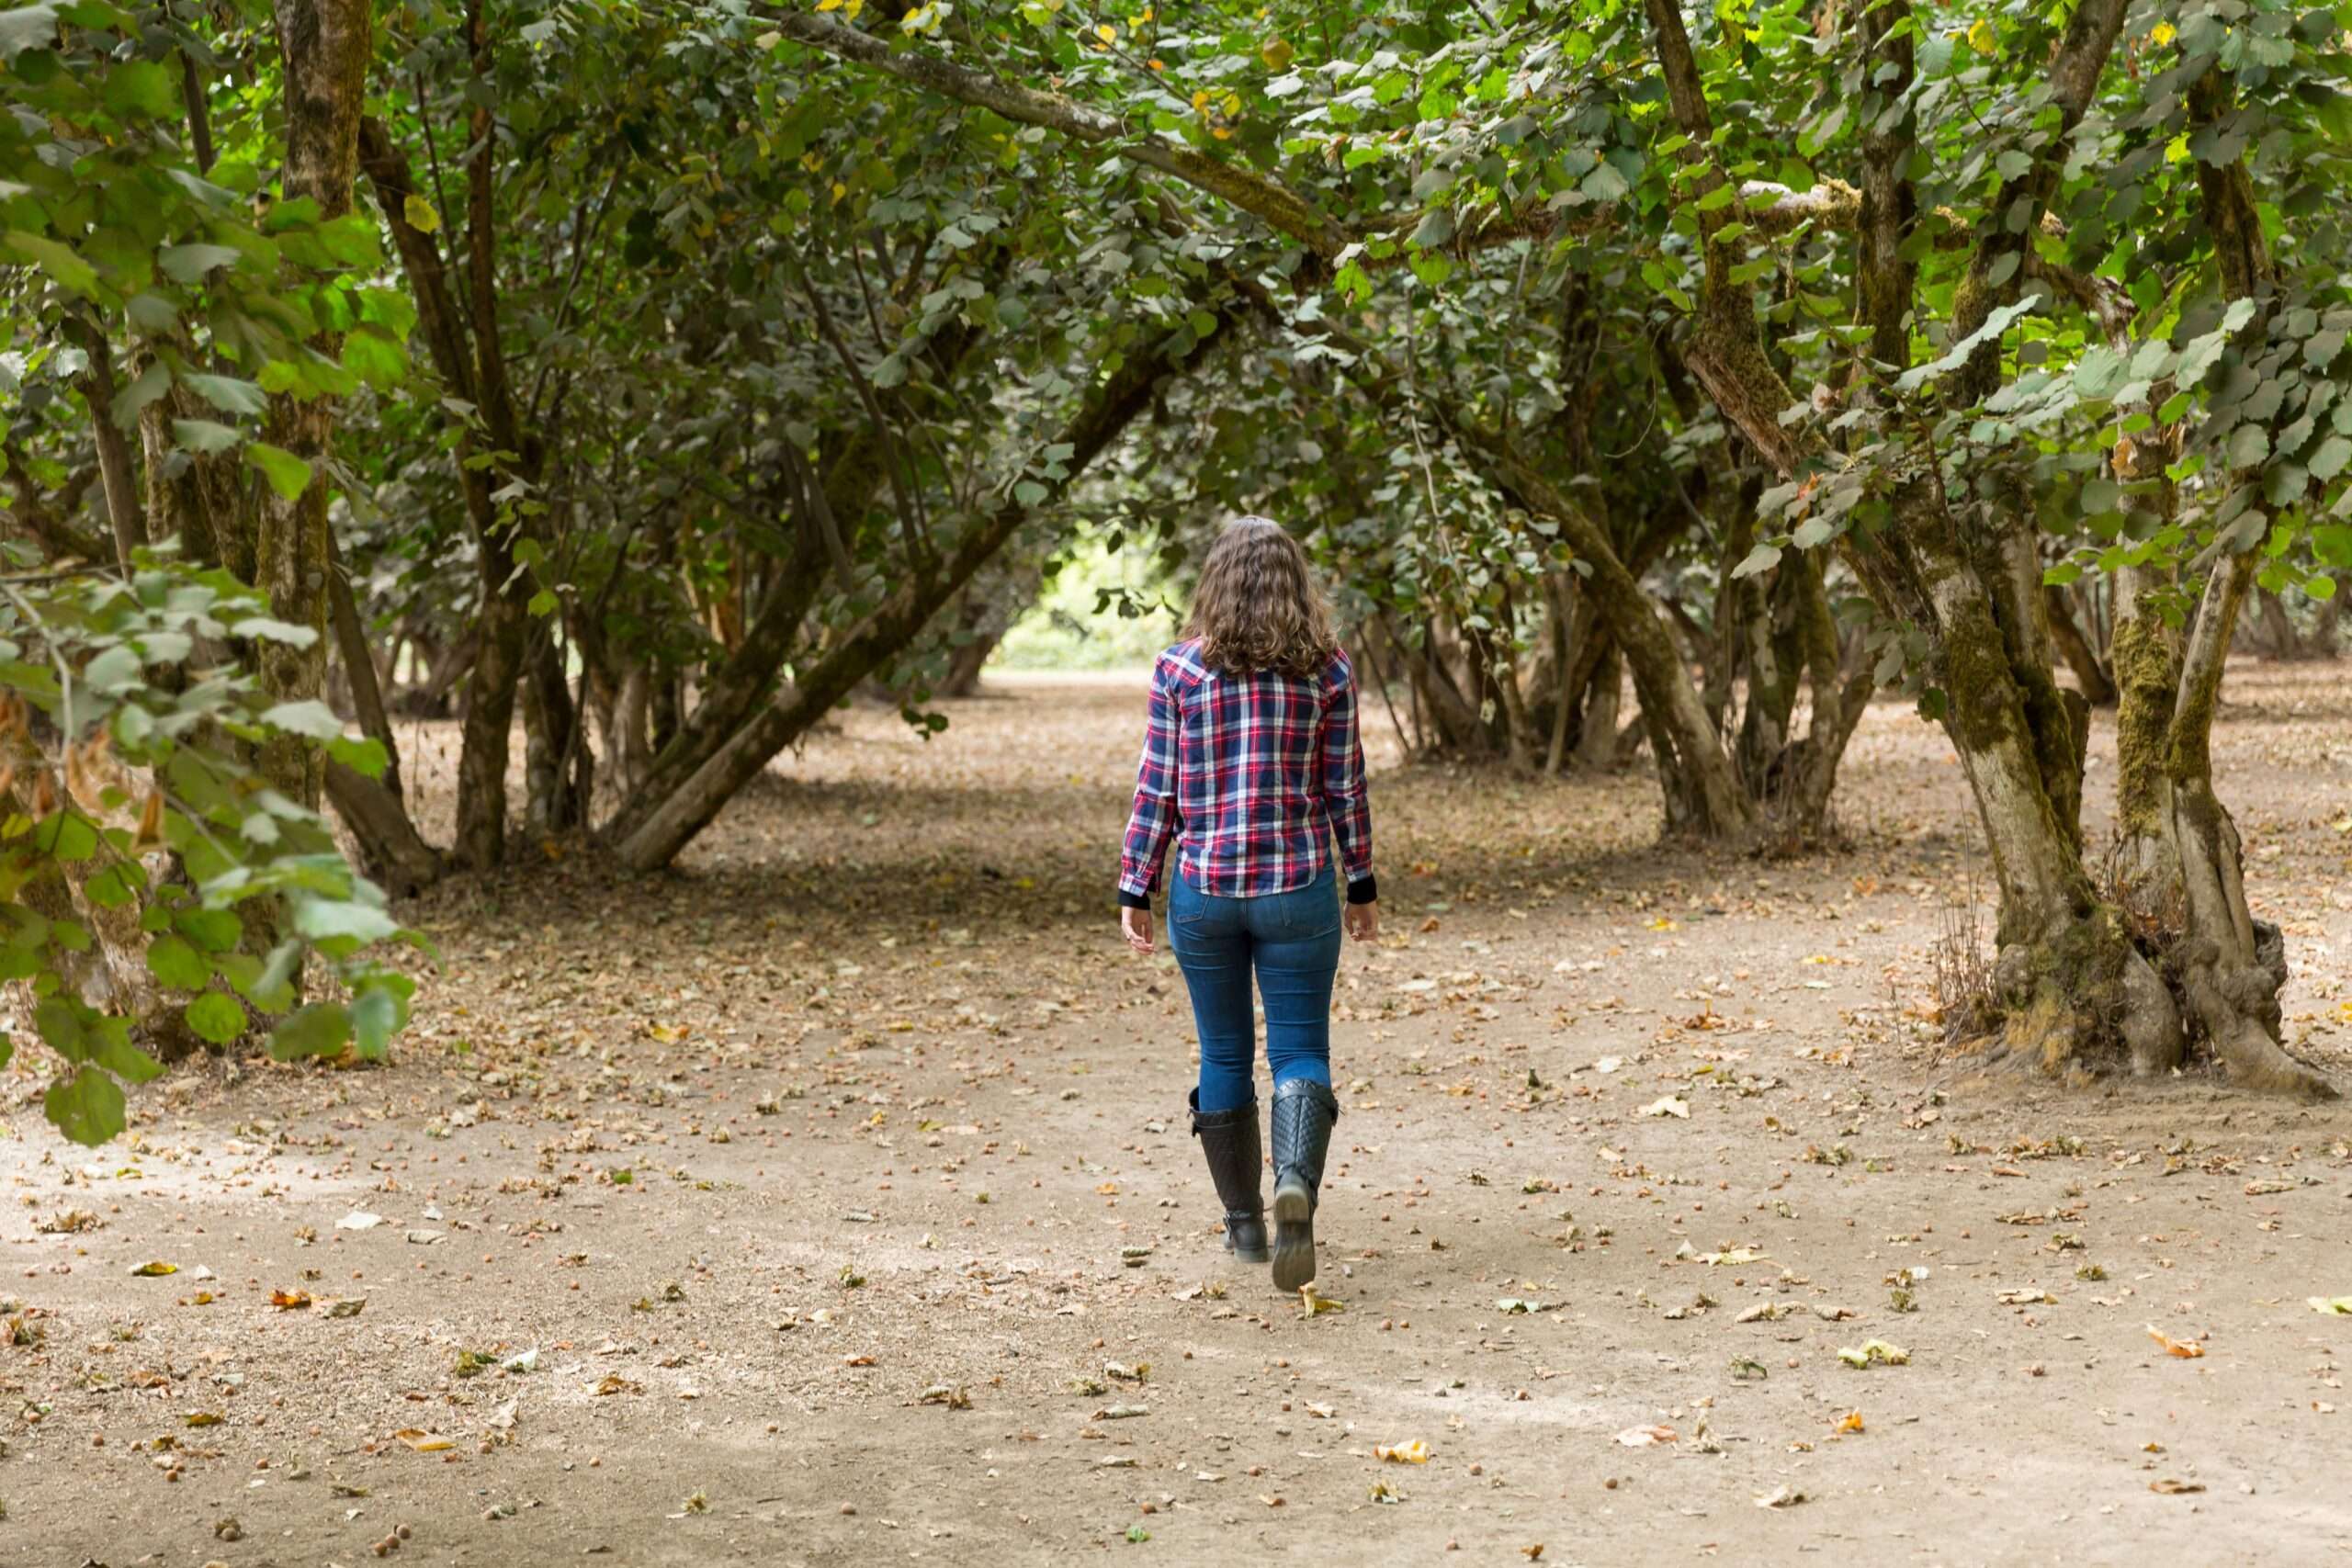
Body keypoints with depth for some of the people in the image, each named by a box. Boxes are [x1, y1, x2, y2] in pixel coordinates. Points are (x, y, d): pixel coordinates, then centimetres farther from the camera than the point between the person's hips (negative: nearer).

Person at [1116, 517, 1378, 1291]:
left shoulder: (1180, 669, -4)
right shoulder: (1327, 670, -2)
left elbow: (1157, 788, -2)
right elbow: (1345, 787, 1)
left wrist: (1134, 889, 5)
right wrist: (1362, 885, 12)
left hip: (1203, 887, 1)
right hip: (1297, 887, 0)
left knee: (1225, 1054, 13)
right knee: (1300, 1052, 4)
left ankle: (1244, 1223, 22)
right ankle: (1297, 1180, -24)